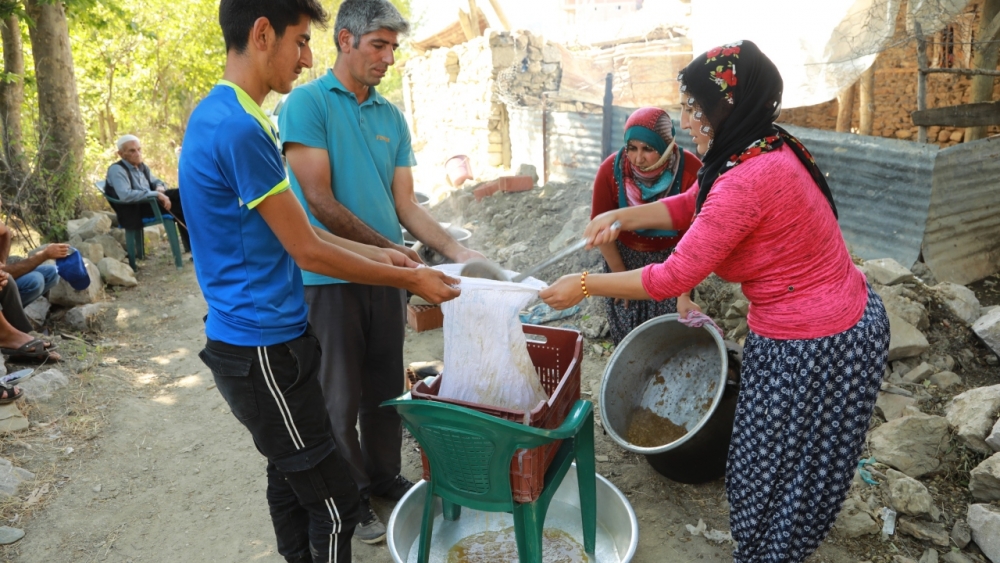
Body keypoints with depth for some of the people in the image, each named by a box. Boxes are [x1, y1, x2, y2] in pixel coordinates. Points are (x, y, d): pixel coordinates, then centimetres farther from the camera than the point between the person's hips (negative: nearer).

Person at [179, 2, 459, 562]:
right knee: (334, 500, 0)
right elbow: (307, 251, -17)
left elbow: (288, 228, 14)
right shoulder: (239, 128, -21)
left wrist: (378, 254, 12)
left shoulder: (218, 114, 11)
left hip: (256, 339, 10)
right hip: (264, 350, -10)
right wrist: (410, 279, -7)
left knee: (292, 481, 21)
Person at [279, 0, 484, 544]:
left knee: (386, 386, 16)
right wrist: (389, 247, -13)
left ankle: (384, 476, 36)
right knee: (341, 396, 8)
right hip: (331, 276, -5)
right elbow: (319, 200, -15)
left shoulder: (392, 117, 9)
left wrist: (457, 250, -7)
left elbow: (406, 205, 6)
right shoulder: (307, 103, -8)